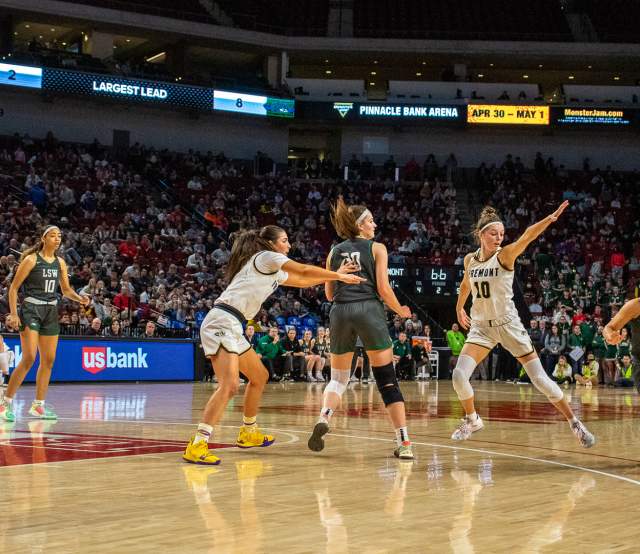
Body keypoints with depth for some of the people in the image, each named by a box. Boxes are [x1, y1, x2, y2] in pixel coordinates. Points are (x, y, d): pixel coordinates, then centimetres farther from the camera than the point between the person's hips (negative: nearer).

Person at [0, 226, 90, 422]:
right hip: (31, 310, -6)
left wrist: (80, 298, -2)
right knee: (29, 358, -15)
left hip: (51, 312, 6)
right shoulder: (31, 259, -7)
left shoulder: (60, 262, 9)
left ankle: (38, 405, 16)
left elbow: (66, 290, 18)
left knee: (48, 360, 7)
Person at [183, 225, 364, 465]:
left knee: (259, 377, 23)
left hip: (232, 327, 11)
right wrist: (339, 276, 6)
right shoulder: (265, 257, -2)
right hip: (221, 322, -11)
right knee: (229, 385, -24)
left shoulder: (273, 271, 24)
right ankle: (197, 446, -31)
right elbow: (305, 271, -4)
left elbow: (302, 281, 32)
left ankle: (248, 433, 37)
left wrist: (335, 275, 27)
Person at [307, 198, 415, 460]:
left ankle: (323, 419, -11)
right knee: (387, 379, 1)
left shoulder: (335, 252, 18)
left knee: (338, 377, 17)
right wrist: (401, 310, 14)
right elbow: (383, 288, -2)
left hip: (340, 312, 3)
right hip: (369, 310, -3)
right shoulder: (377, 248, 7)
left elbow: (329, 294, 17)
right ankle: (404, 443, -5)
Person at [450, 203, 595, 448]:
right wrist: (459, 308, 32)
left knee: (540, 379, -5)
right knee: (459, 375, -13)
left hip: (508, 324, -3)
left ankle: (574, 423, 10)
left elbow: (527, 237, -32)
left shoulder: (505, 255, -13)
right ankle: (472, 420, 13)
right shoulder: (470, 260, 0)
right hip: (481, 326, 3)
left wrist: (549, 219, -49)